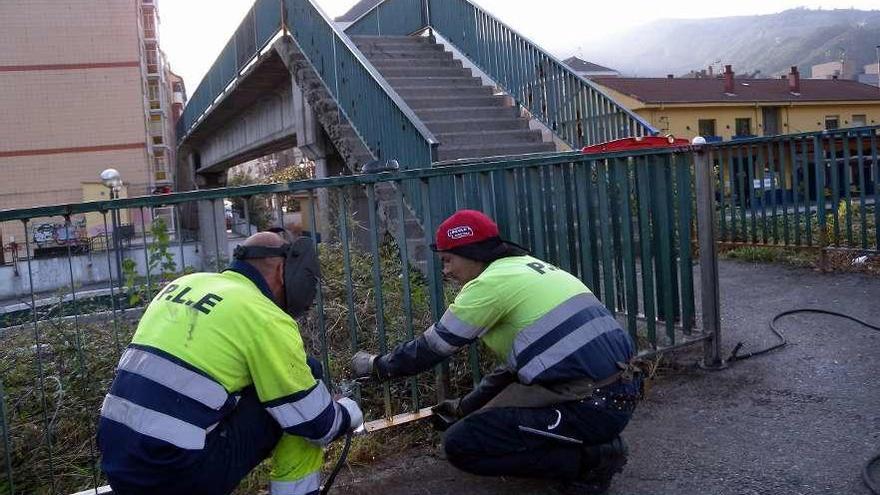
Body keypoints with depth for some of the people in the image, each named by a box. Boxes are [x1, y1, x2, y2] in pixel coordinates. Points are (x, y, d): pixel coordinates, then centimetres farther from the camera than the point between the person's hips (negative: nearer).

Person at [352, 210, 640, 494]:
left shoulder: (491, 281, -10)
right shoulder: (528, 268, 17)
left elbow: (432, 347, -2)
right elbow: (517, 360, 24)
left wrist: (376, 366, 14)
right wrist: (466, 406, 30)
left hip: (594, 406, -9)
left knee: (461, 444, -4)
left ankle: (590, 458, -3)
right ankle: (593, 440, 12)